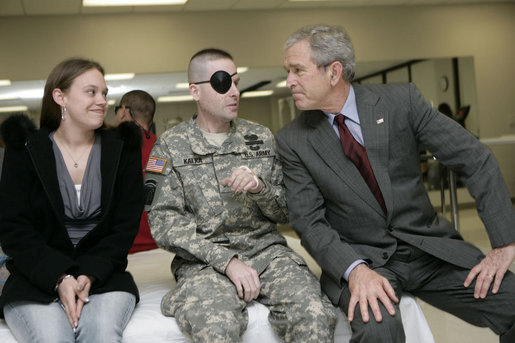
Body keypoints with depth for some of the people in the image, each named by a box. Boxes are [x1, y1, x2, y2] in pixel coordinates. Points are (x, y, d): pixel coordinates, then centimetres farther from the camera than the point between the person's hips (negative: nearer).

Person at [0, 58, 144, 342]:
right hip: (36, 278, -1)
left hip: (102, 275, 1)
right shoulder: (25, 149, 3)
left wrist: (90, 275, -14)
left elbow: (125, 227, 2)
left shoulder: (122, 149, 7)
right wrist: (60, 278, -17)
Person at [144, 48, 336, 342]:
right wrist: (227, 261, -15)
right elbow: (164, 223, -5)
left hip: (266, 250, 3)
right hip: (204, 260, -2)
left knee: (315, 316, -25)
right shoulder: (170, 146, 4)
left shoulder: (261, 137, 13)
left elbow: (285, 212, 14)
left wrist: (259, 187, -9)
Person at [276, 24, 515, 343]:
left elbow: (475, 159, -4)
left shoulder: (401, 100, -6)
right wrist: (355, 269, -25)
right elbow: (309, 222, -6)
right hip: (360, 256, -2)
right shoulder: (293, 141, -5)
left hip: (429, 246, 2)